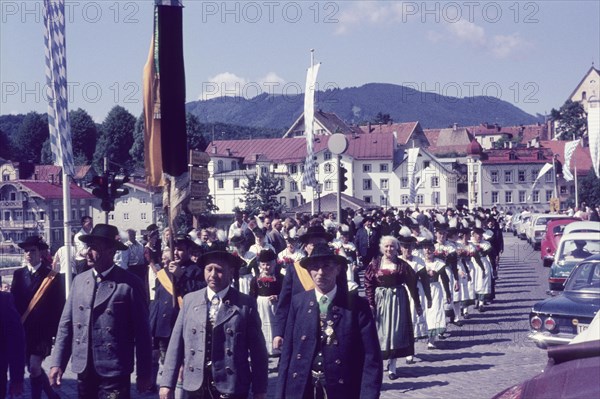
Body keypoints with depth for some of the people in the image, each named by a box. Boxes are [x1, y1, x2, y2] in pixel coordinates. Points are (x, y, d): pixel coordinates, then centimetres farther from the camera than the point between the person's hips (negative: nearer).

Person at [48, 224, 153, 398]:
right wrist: (57, 363, 3)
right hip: (83, 370, 5)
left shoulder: (129, 283, -8)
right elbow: (66, 324, 9)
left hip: (114, 372, -5)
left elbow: (141, 331, -5)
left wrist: (144, 373, -3)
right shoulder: (79, 280, 8)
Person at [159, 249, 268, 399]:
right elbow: (176, 344, 5)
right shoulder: (190, 300, 6)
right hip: (196, 387, 2)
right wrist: (167, 383, 1)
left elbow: (257, 349, -1)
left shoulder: (246, 304, -2)